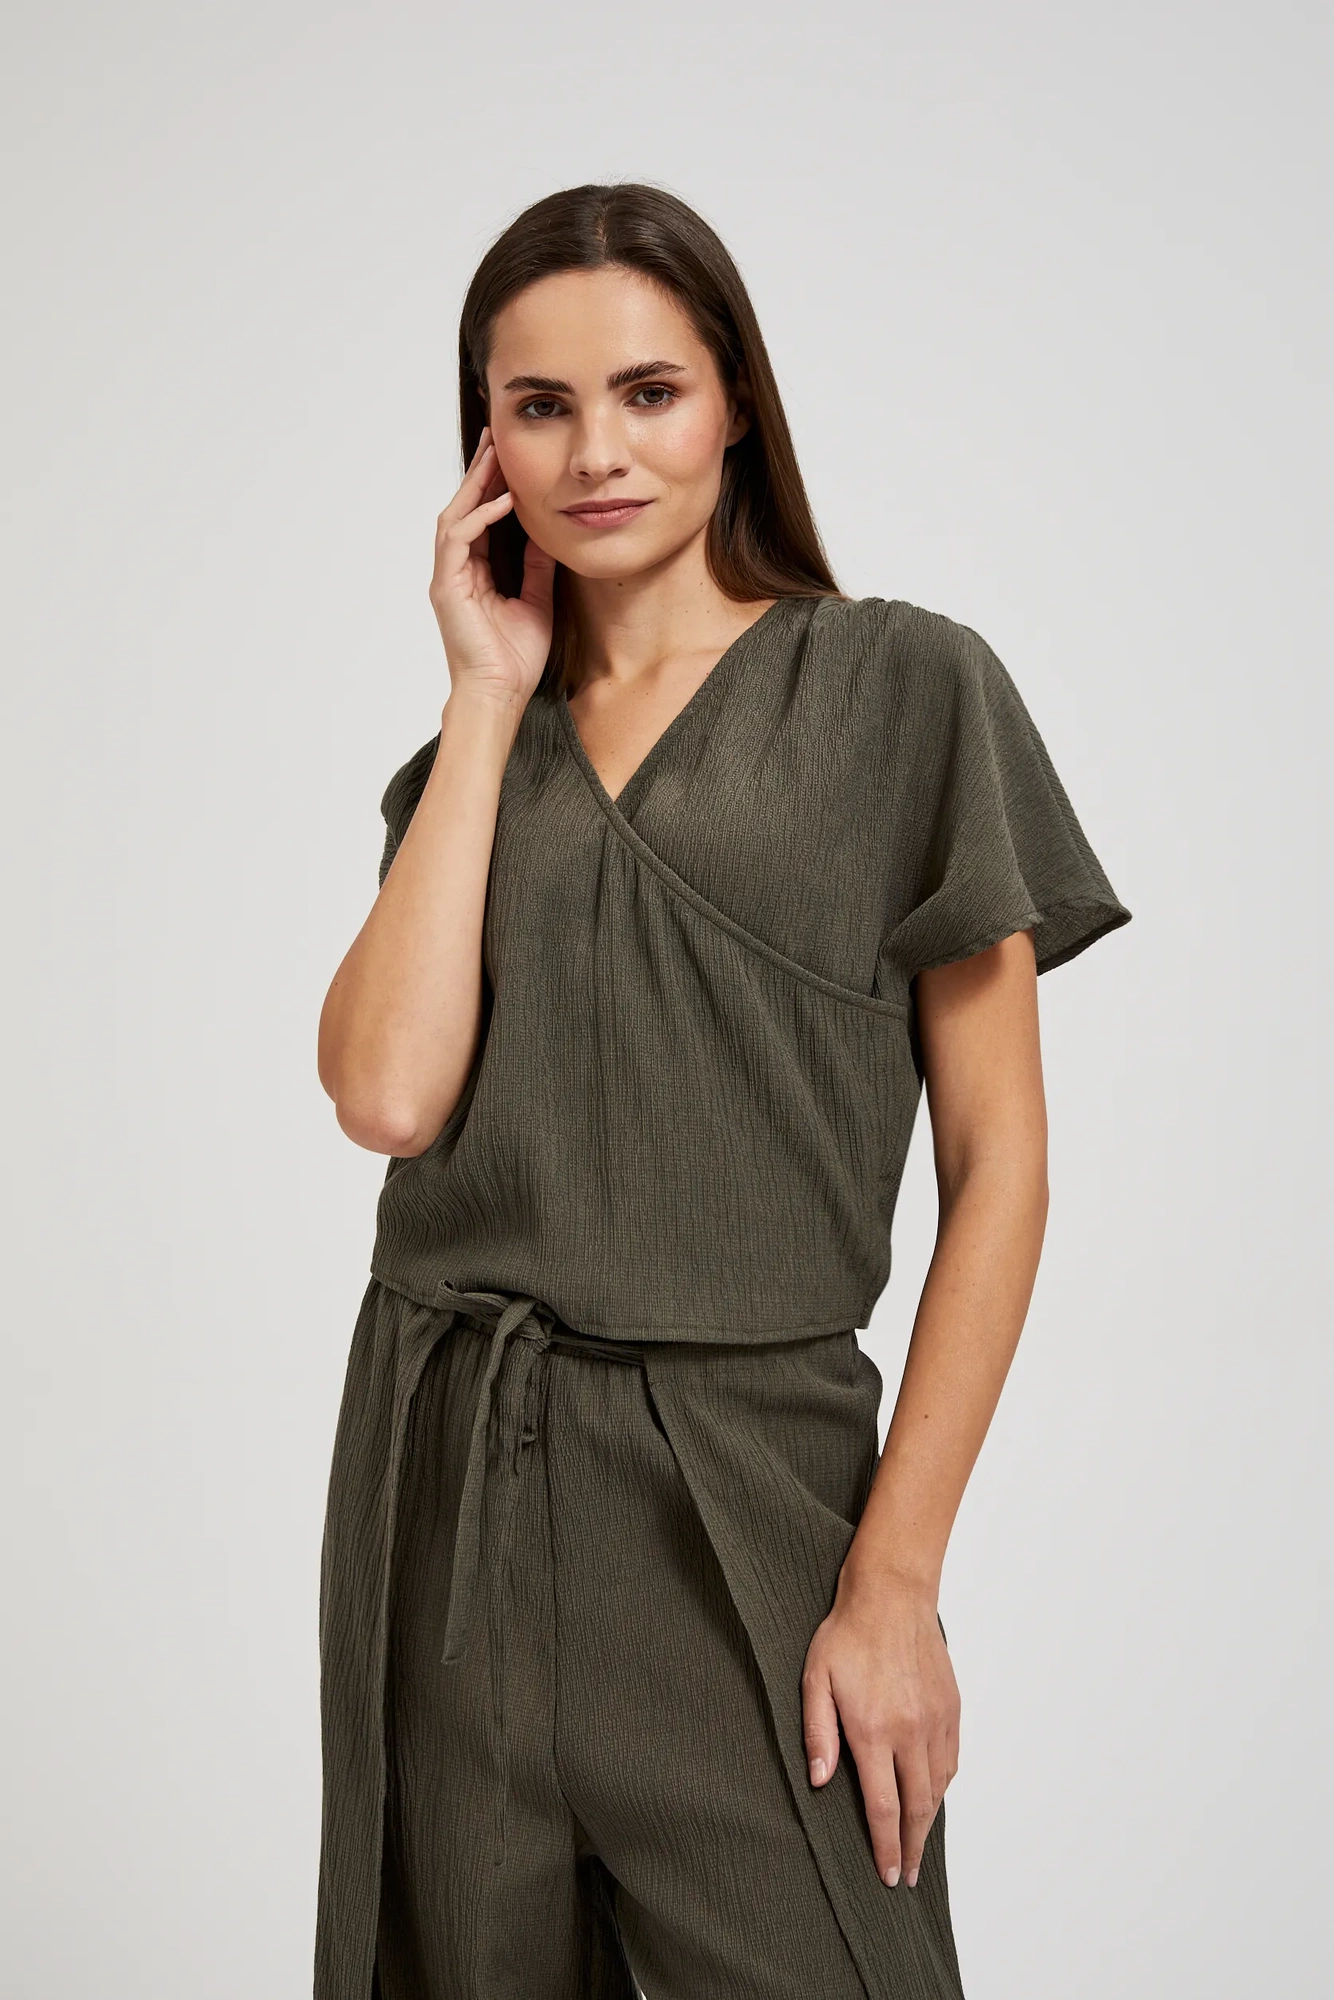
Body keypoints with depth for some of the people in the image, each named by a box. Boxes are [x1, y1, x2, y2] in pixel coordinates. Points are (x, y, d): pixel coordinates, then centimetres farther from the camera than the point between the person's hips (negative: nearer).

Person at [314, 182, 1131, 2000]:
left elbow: (999, 1164, -5)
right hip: (446, 1476, 4)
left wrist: (897, 1582, -11)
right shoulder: (468, 758, 11)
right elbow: (390, 1091, -9)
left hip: (746, 1480, -3)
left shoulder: (901, 687, -1)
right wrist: (491, 700, -2)